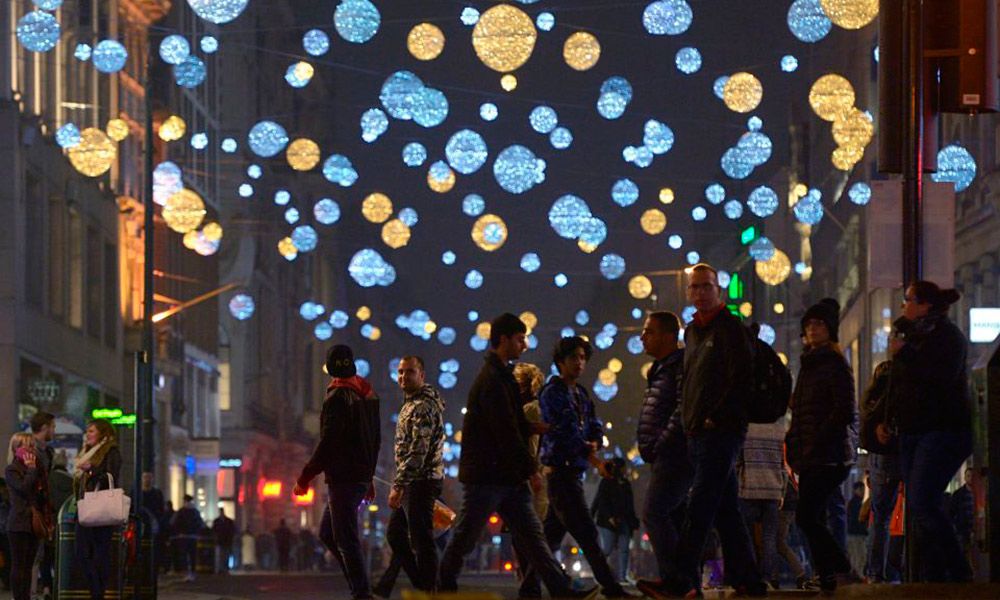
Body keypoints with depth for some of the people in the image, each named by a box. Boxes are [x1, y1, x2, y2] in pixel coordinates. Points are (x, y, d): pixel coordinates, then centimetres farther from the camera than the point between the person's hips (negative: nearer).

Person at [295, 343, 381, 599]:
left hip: (342, 479, -9)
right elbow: (376, 440, 20)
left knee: (346, 540, -8)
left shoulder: (337, 398, -14)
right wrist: (369, 476, 27)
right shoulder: (368, 395, 14)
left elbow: (327, 444, -18)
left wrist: (305, 478, -13)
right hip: (362, 477, 9)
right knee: (331, 533, 16)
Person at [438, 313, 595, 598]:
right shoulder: (492, 380, -15)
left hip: (508, 478, 10)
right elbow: (506, 431, -18)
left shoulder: (501, 376, 18)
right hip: (486, 475, -10)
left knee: (531, 535, 3)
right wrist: (531, 469, -13)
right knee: (464, 537, 0)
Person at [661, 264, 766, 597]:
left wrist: (715, 418, -15)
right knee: (726, 509, 9)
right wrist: (689, 420, 15)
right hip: (697, 433, 9)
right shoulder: (692, 331, 20)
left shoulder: (730, 329, -6)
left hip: (721, 430, -9)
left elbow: (740, 379, -14)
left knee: (700, 507, -14)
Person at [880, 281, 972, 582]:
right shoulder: (913, 335, 20)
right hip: (912, 433, 9)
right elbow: (898, 387, 28)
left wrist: (903, 354, -17)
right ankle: (932, 577, 2)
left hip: (943, 430, -9)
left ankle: (959, 574, -16)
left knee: (922, 503, -20)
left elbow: (942, 375, -24)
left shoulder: (946, 334, -7)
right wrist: (886, 421, 19)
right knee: (918, 506, 2)